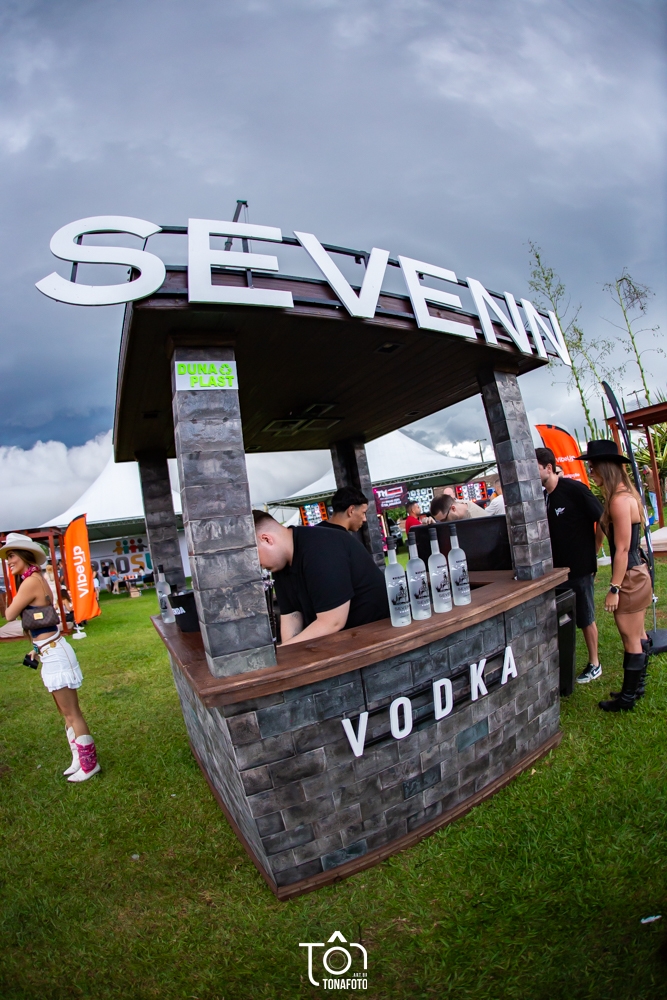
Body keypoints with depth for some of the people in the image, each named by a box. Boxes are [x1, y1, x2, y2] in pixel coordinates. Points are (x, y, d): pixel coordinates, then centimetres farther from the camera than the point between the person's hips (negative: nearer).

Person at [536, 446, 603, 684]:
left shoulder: (575, 489, -15)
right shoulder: (542, 497, 4)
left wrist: (592, 551, -8)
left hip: (580, 567, -6)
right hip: (555, 567, 6)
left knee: (585, 618, 9)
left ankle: (594, 664, 26)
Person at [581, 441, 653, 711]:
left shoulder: (619, 500, -22)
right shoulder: (626, 494, 9)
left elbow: (622, 549, -23)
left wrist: (614, 588, -18)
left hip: (630, 578, -10)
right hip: (638, 574, 10)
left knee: (631, 641, 4)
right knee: (638, 636, 19)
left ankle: (628, 697, 18)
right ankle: (637, 686, 33)